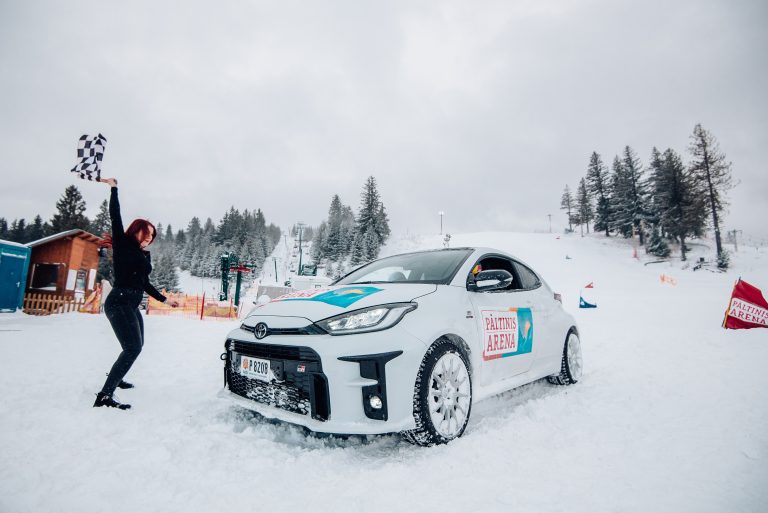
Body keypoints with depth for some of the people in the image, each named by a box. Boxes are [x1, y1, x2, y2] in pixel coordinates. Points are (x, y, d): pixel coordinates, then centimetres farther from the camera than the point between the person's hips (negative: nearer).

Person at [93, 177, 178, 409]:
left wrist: (165, 299, 28)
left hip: (131, 306, 9)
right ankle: (105, 396, -23)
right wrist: (114, 189, -8)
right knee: (133, 347, -21)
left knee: (136, 345, 24)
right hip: (119, 302, -9)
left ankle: (115, 377, 44)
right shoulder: (123, 244, 1)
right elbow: (115, 216, -9)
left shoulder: (144, 255, 19)